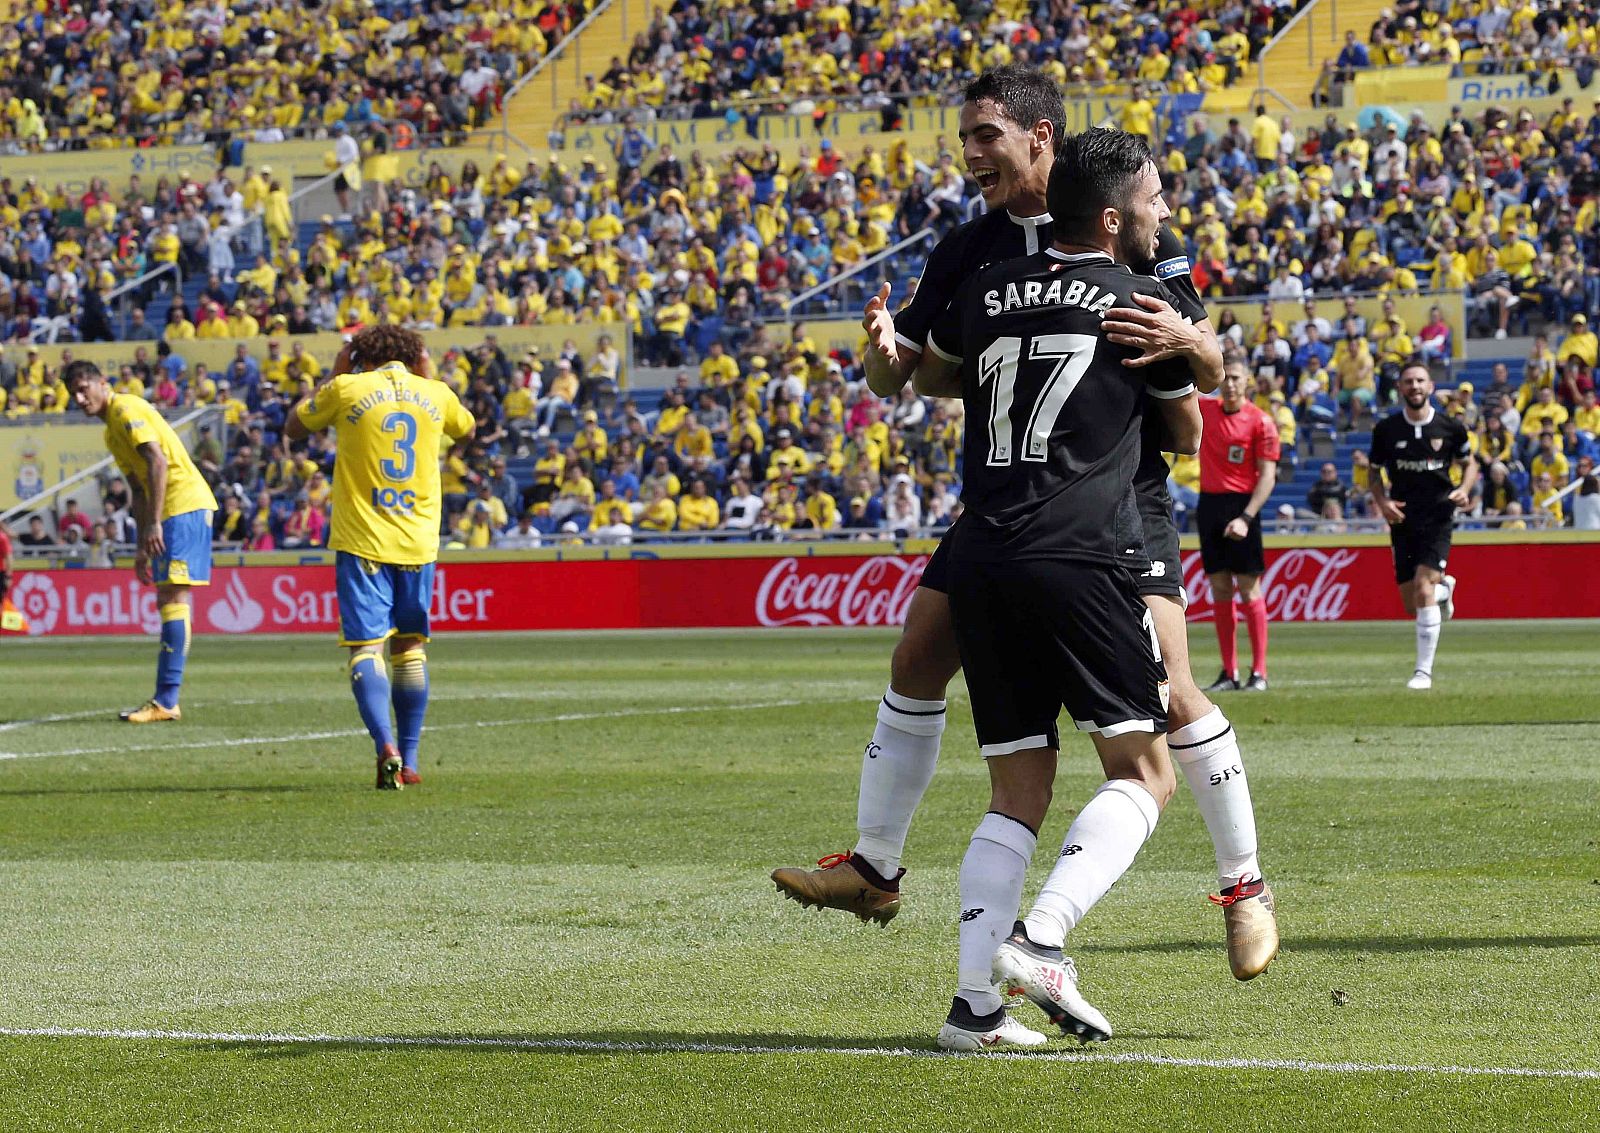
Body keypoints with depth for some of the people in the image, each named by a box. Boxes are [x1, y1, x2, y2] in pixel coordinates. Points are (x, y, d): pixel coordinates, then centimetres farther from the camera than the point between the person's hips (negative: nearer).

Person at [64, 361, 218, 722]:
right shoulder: (111, 432, 21)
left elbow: (157, 461, -20)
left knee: (173, 596, -15)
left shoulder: (126, 409, -9)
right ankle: (166, 700, 13)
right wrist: (142, 545, 21)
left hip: (185, 504, -11)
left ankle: (166, 702, -20)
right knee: (169, 598, 11)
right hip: (174, 512, 11)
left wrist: (153, 523, -24)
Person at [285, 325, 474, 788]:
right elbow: (466, 429, 28)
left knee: (365, 645, -6)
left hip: (361, 541, -3)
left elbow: (294, 427, 13)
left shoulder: (346, 390, -3)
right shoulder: (435, 395, 6)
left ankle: (386, 746, -27)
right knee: (410, 646, 15)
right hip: (417, 542, 3)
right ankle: (409, 761, 17)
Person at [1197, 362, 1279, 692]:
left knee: (1249, 589, -6)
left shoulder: (1261, 422, -7)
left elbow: (1268, 476, -9)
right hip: (1209, 504, 5)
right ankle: (1229, 673, 8)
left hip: (1241, 505, -5)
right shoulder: (1205, 410, 9)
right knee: (1220, 589, 5)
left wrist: (1246, 518, -18)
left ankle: (1259, 673, -4)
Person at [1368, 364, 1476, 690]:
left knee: (1423, 587, -20)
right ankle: (1444, 588, 43)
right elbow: (1375, 473, 14)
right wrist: (1382, 503, -5)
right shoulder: (1386, 430, 3)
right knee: (1411, 605, 4)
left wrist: (1463, 490, -6)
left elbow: (1469, 464, 14)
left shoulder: (1450, 428, 0)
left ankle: (1424, 670, -14)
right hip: (1403, 520, 3)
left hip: (1437, 518, -3)